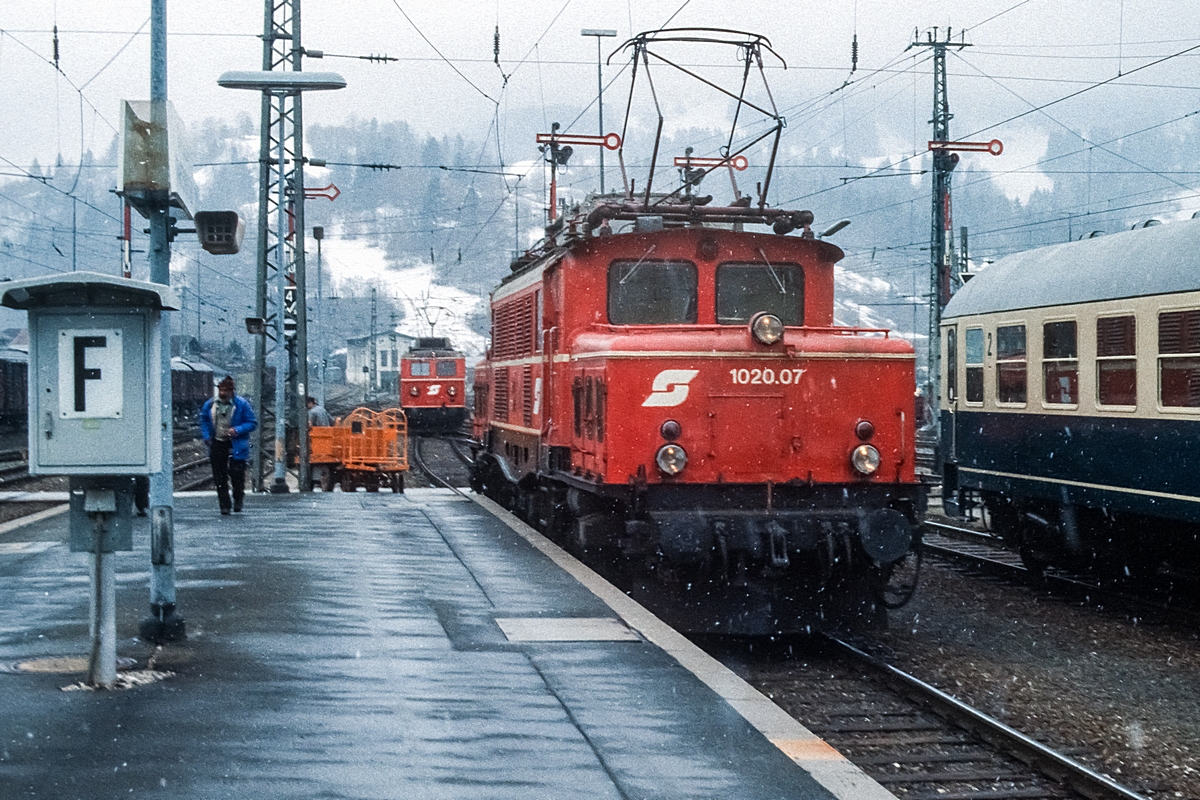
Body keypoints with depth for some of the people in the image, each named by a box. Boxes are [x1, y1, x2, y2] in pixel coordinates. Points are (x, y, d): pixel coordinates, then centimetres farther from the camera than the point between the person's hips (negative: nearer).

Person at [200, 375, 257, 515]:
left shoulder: (242, 404, -7)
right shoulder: (210, 404, 5)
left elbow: (252, 423, -4)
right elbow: (204, 420, 21)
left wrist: (237, 430, -18)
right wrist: (206, 436, 7)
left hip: (236, 445, -3)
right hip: (217, 444, 3)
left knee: (237, 474, -3)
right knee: (219, 477, 2)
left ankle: (238, 500, 20)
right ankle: (224, 504, 9)